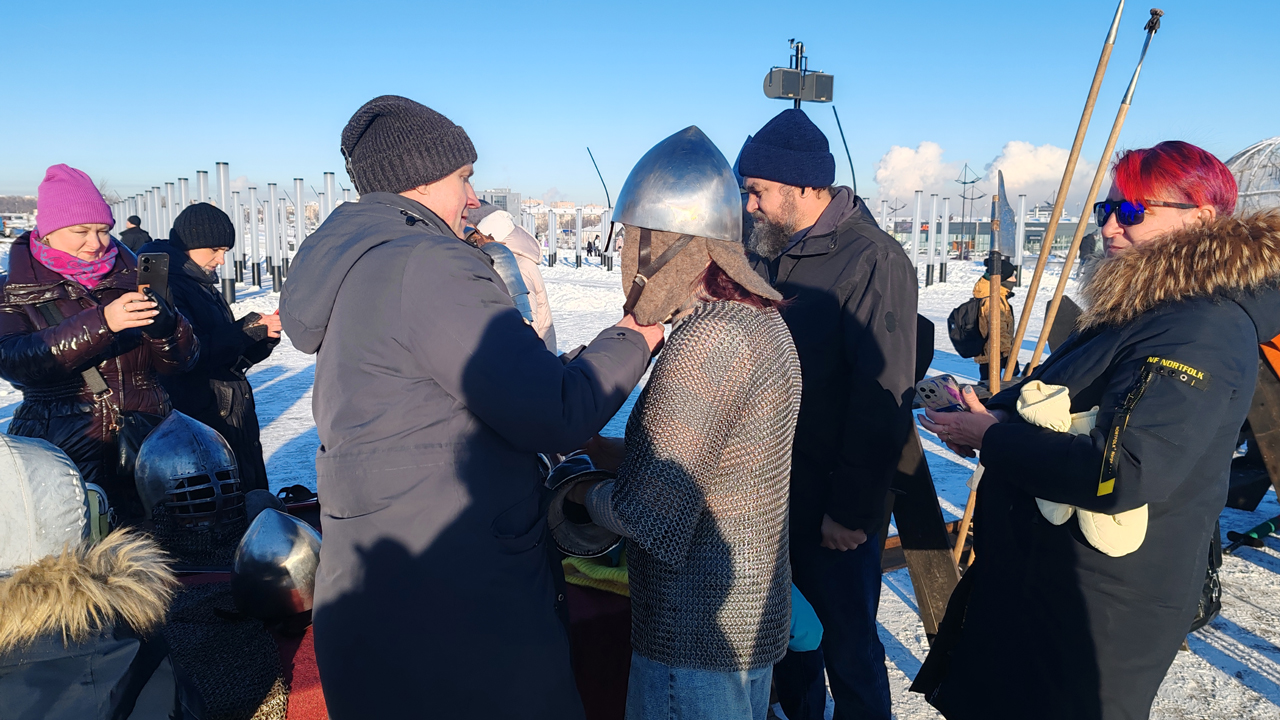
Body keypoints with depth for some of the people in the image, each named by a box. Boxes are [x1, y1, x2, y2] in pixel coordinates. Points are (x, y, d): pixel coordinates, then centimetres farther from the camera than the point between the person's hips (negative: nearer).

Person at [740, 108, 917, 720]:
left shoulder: (874, 262, -16)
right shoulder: (775, 253, 8)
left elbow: (883, 400, -20)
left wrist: (853, 509, -19)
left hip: (836, 508, -7)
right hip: (775, 491, 7)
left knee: (847, 646, 8)